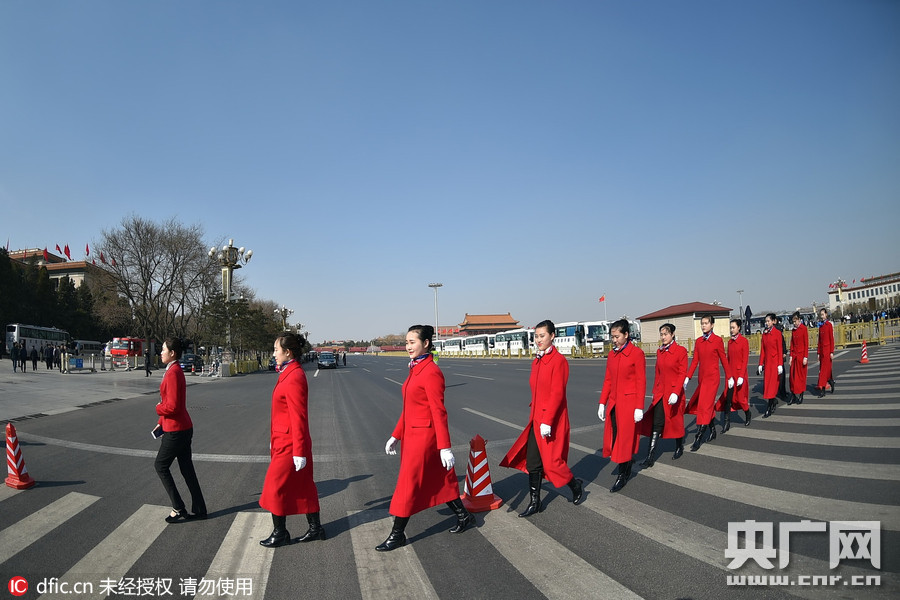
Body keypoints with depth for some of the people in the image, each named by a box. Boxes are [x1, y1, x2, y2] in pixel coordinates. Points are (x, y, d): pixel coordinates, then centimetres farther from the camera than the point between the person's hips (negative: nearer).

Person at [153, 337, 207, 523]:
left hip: (175, 431, -9)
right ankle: (199, 510, 19)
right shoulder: (175, 371, 12)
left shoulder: (173, 373, -20)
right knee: (186, 468, 13)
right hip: (184, 428, 9)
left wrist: (158, 408, -6)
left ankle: (178, 509, 10)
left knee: (161, 466, 5)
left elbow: (172, 406, -25)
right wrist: (161, 422, 19)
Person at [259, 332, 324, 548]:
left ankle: (280, 533, 20)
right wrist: (274, 440, 21)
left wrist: (299, 451, -21)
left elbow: (298, 417, -22)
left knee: (276, 486, 4)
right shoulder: (289, 373, 9)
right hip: (284, 440, 10)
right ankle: (315, 528, 26)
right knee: (303, 487, 16)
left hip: (289, 444, -10)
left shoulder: (294, 377, -21)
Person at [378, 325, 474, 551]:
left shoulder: (431, 372, -19)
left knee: (408, 485, 1)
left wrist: (444, 447, -18)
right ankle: (463, 516, 34)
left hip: (424, 436, -9)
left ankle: (397, 535, 16)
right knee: (438, 479, 19)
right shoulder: (415, 369, 9)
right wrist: (396, 435, 15)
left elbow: (438, 412, -20)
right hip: (412, 434, 9)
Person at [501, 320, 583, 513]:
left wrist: (547, 421, -22)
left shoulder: (559, 360, -14)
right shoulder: (536, 361, 11)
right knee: (532, 461, 9)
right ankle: (534, 502, 21)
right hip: (536, 418, 8)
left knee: (552, 461, 1)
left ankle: (576, 486, 28)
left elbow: (557, 393, -19)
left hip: (552, 420, -8)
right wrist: (534, 416, 15)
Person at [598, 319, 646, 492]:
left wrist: (639, 407, -13)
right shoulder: (612, 354, 9)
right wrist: (602, 403, 9)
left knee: (625, 437, 1)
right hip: (613, 402, 6)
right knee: (613, 437, 9)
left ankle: (623, 476, 14)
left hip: (629, 402, -6)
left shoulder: (637, 353, -9)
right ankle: (628, 458, 35)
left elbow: (641, 382, -10)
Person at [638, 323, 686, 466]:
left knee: (676, 421, 12)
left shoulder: (681, 351, -9)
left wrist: (676, 393, -20)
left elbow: (682, 373, -12)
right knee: (656, 423, -2)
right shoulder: (659, 352, 8)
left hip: (674, 392, -4)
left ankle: (679, 447, 37)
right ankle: (650, 456, -4)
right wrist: (654, 392, 15)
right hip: (660, 393, 4)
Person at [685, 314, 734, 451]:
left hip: (712, 377, -6)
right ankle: (712, 431, 30)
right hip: (701, 377, 6)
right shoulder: (698, 341, 7)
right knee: (708, 405, 15)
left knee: (705, 406, -9)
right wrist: (687, 377, 0)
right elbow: (695, 361, 6)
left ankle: (698, 439, -7)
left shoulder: (717, 340, -7)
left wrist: (729, 377, 5)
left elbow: (724, 360, -1)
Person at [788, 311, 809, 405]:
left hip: (801, 356, -5)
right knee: (793, 376, 4)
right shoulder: (793, 330, 10)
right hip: (794, 355, 5)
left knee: (801, 376, 3)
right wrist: (791, 356, 8)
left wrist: (805, 357, -12)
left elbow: (806, 344, -9)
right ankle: (793, 395, 10)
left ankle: (801, 396, 12)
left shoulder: (804, 329, -8)